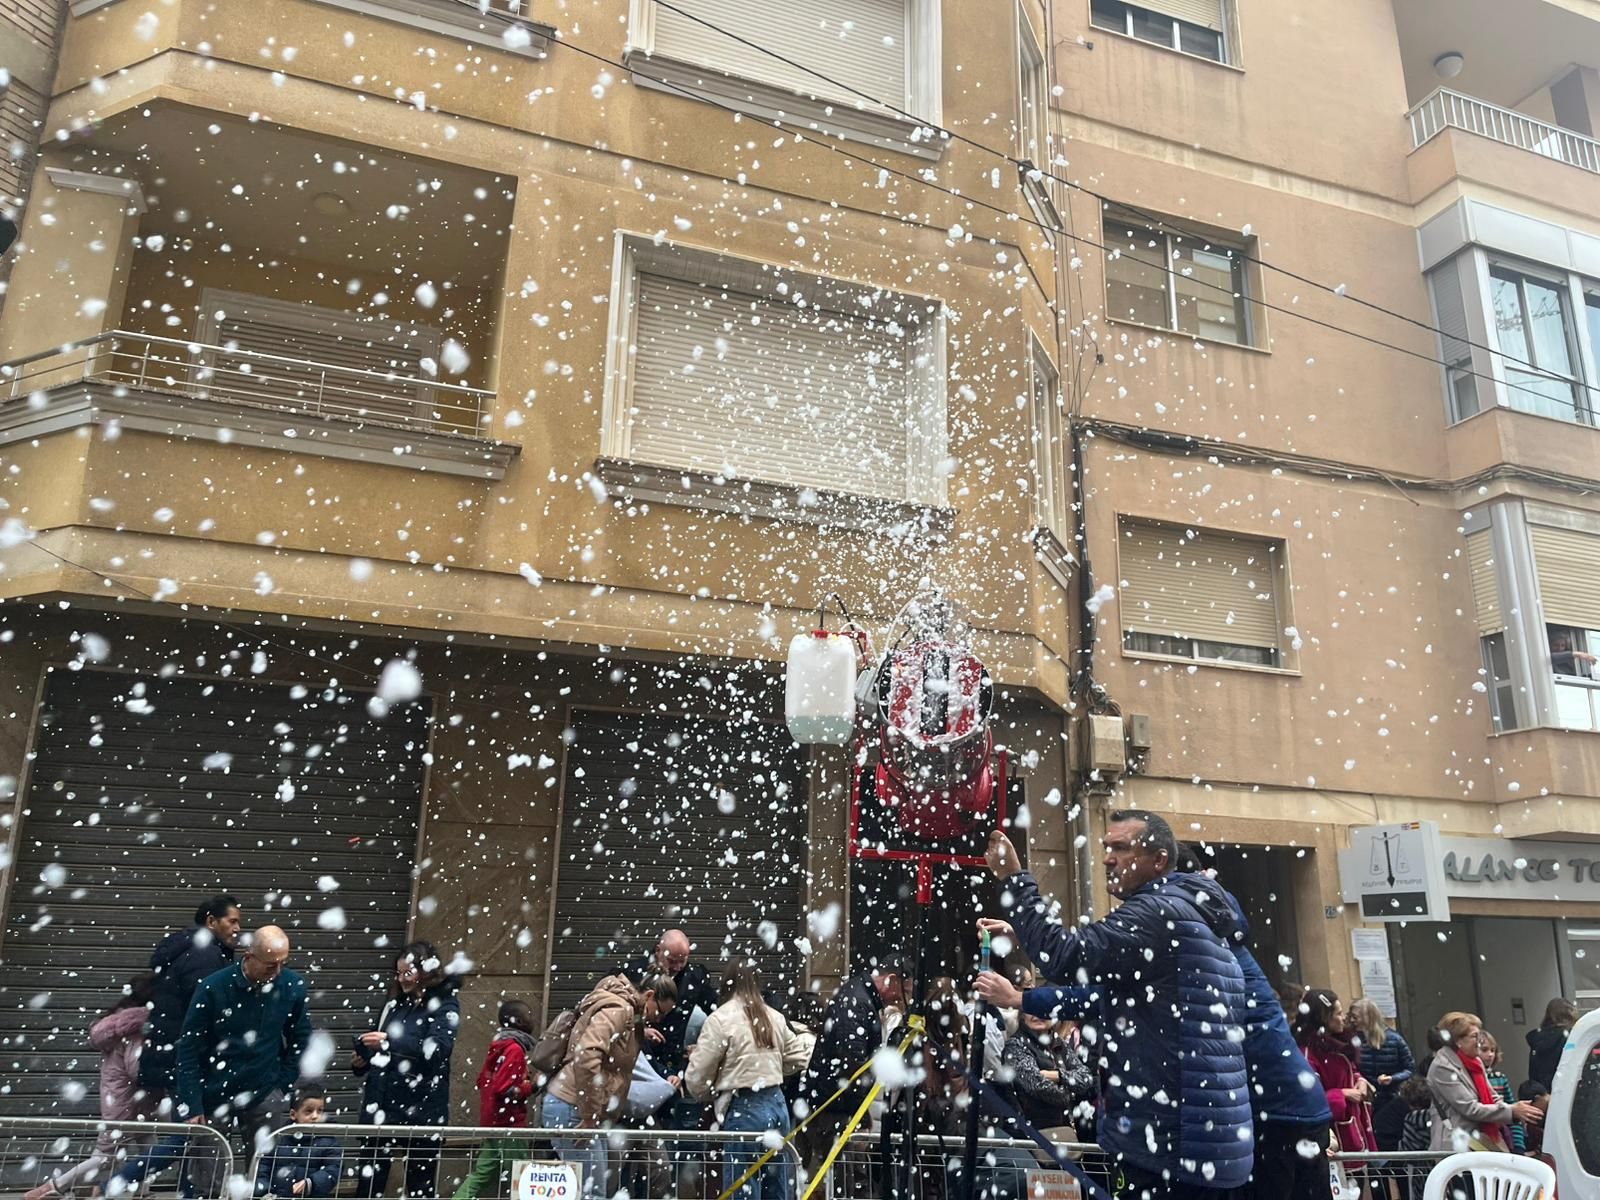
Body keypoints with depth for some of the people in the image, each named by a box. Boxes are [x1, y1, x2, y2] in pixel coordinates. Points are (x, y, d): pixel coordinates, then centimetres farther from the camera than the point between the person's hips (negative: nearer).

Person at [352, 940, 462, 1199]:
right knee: (370, 1176, 5)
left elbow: (437, 1049, -20)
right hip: (382, 1101, 5)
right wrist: (361, 1060, 1)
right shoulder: (395, 1001, 11)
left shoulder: (445, 1005, -6)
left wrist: (390, 1040, -27)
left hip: (421, 1107, -5)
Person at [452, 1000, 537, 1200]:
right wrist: (532, 1086, -12)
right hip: (507, 1123, -9)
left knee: (483, 1173, 14)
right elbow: (504, 1089, -23)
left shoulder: (499, 1044, 11)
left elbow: (483, 1080, 17)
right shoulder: (514, 1048, -17)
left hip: (494, 1120, 9)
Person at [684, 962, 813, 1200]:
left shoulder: (720, 1018, -8)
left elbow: (699, 1073, -6)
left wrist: (702, 1094, 14)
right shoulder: (775, 1017, 10)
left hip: (743, 1109, -6)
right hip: (777, 1105, 7)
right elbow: (797, 1058, 18)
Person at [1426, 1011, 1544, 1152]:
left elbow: (1491, 1098, 11)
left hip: (1484, 1138, 8)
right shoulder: (1442, 1068, -16)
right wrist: (1512, 1111, -16)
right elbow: (1470, 1109, -18)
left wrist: (1519, 1111, -8)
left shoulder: (1475, 1061, 11)